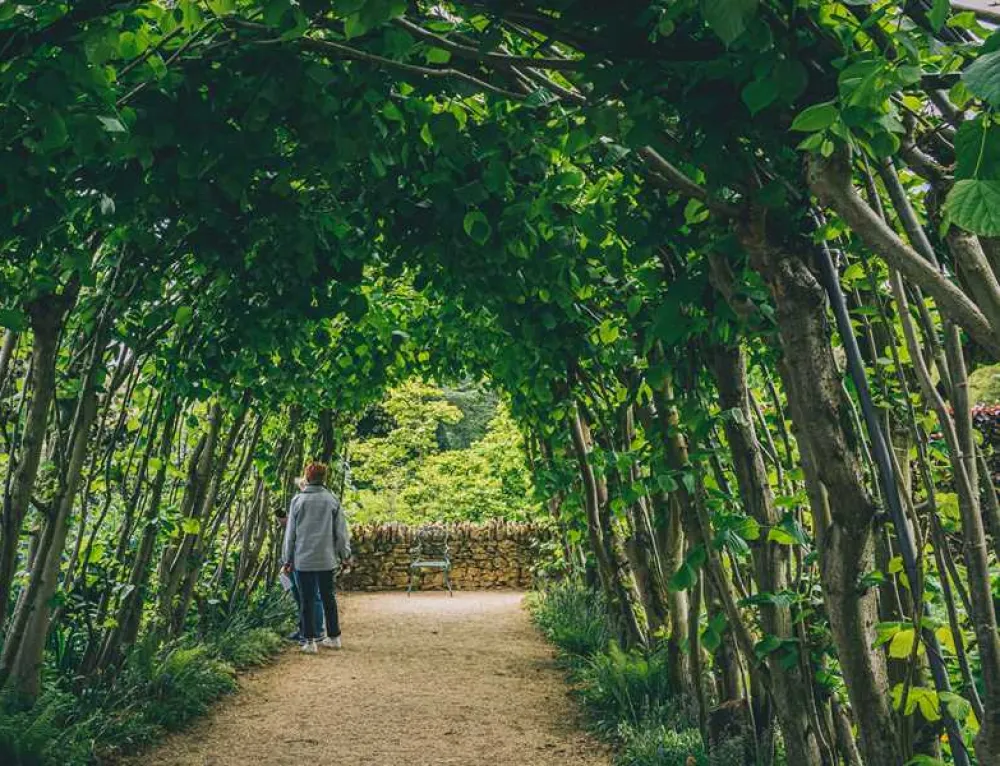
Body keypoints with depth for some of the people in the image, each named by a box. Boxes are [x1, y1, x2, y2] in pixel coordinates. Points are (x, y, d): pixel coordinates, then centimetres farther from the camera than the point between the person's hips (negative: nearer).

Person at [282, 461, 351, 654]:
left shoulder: (298, 500, -3)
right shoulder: (332, 500, -1)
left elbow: (290, 532, 1)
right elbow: (341, 531, 2)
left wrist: (288, 558, 9)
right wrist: (345, 554, 13)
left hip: (303, 559, -1)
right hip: (326, 558, 2)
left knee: (307, 600, 5)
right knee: (328, 598, 14)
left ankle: (310, 641, 6)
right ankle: (334, 637, 21)